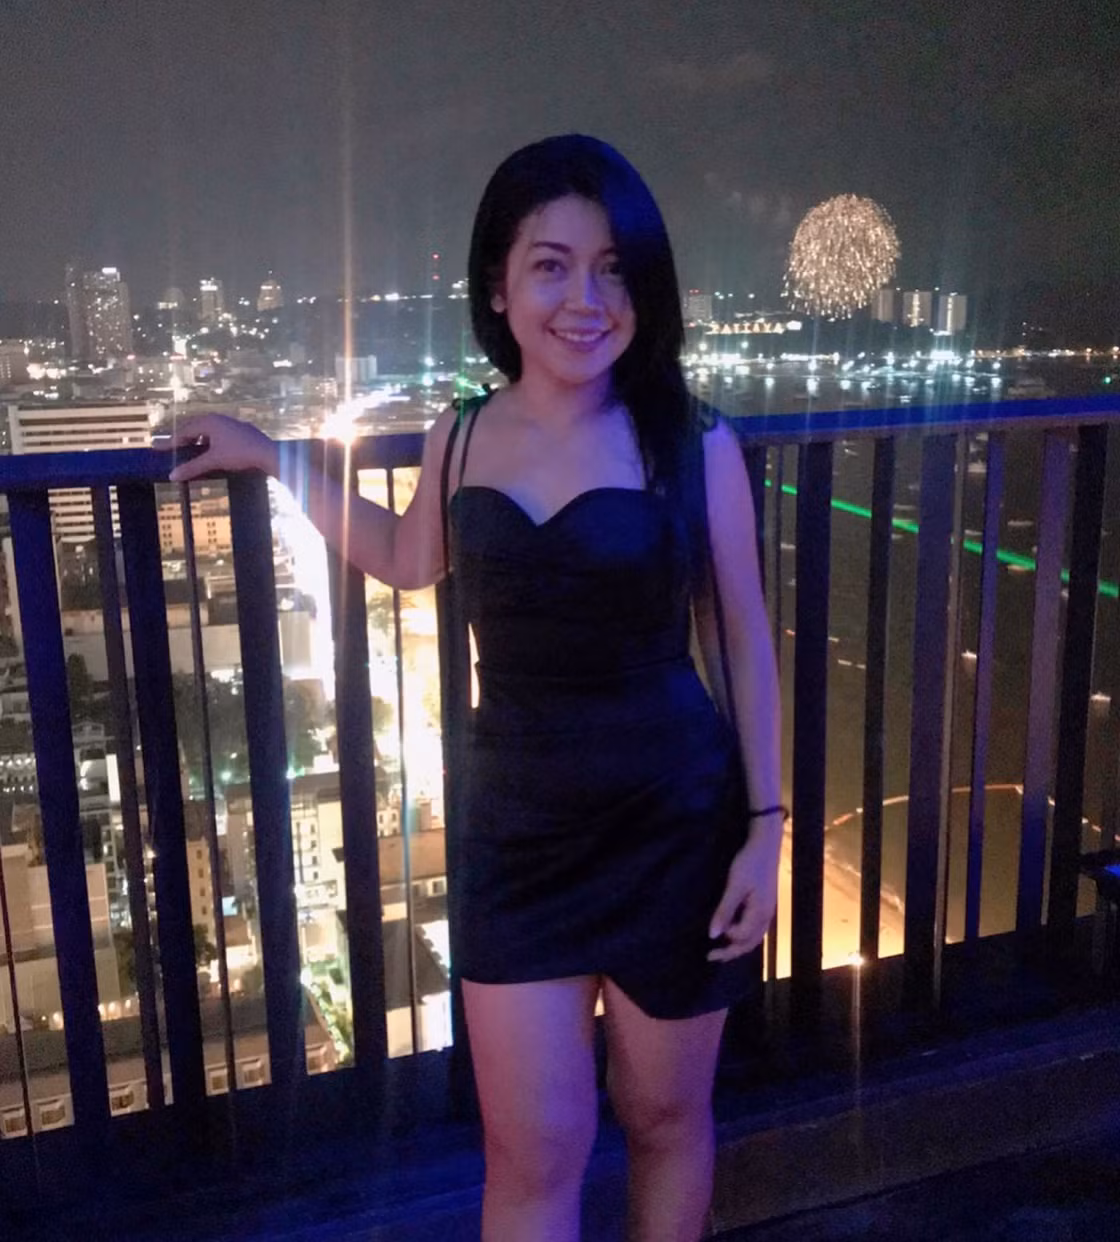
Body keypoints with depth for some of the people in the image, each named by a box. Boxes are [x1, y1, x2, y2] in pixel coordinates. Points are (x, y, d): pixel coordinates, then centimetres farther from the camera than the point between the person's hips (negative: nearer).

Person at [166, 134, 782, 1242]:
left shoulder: (693, 445, -9)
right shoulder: (460, 438, 0)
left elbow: (742, 641, -2)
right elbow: (408, 560, 20)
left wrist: (765, 826, -4)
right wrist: (272, 459, 21)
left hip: (672, 823, -1)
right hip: (517, 829, 2)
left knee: (665, 1119, 17)